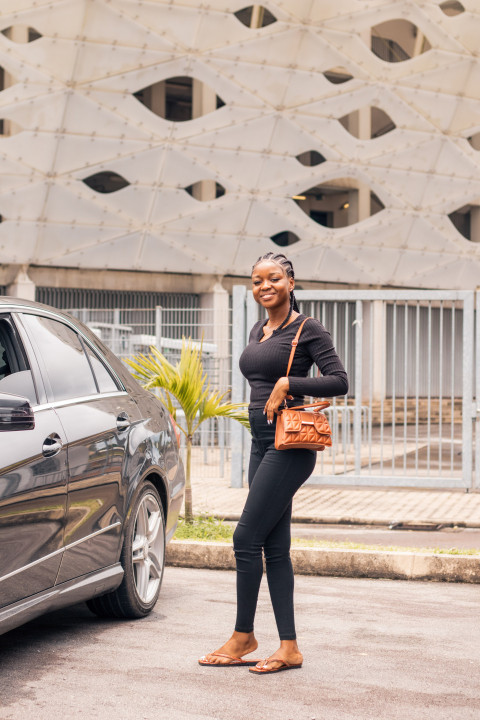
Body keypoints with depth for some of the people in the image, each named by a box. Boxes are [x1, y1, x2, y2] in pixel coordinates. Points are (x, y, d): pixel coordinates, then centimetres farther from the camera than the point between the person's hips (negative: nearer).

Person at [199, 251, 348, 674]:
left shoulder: (307, 330, -6)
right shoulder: (259, 331, 16)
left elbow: (339, 381, -13)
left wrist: (288, 384, -17)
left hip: (290, 445, -9)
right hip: (262, 443, 9)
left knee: (247, 538, -8)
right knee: (274, 546, 6)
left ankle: (243, 636, 5)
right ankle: (289, 648, 9)